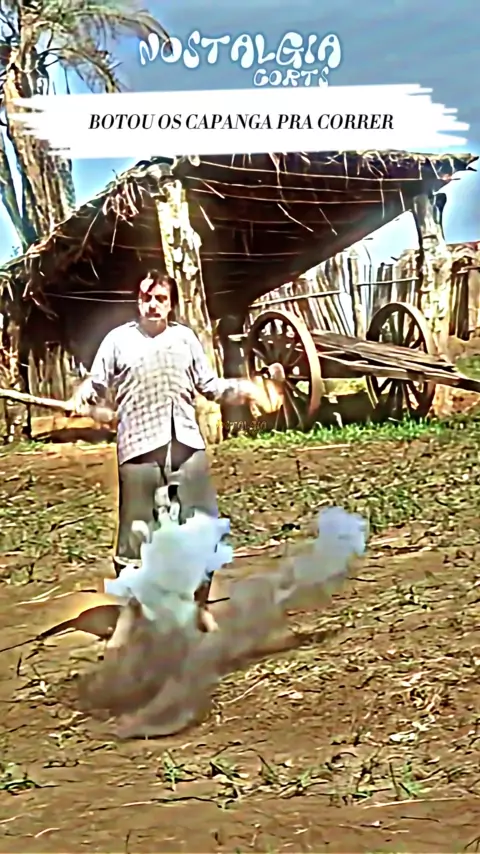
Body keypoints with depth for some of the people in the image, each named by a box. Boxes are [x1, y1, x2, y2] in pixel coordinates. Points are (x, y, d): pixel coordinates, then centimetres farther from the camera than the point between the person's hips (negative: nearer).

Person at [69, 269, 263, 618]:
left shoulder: (186, 337, 12)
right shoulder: (119, 339, 4)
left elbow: (208, 385, 15)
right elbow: (97, 385, 5)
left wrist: (241, 389, -1)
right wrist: (82, 396, -17)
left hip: (188, 445, 3)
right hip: (140, 448, -3)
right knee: (136, 532, 1)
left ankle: (197, 606, 28)